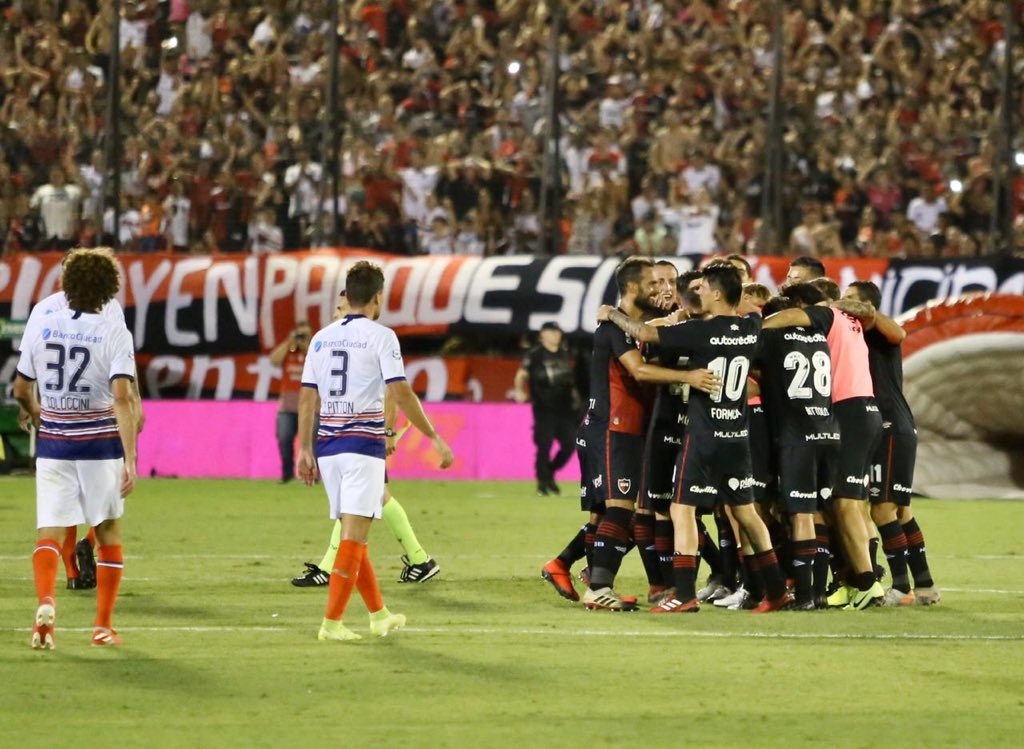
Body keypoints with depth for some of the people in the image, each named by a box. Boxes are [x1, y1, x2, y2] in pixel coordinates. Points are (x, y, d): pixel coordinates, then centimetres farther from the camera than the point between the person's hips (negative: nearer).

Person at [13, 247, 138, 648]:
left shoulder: (44, 328, 1)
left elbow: (21, 391, 9)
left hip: (52, 445, 2)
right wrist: (130, 459, -21)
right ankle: (103, 624, 15)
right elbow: (122, 398, -19)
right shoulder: (114, 334, -10)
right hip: (100, 443, -2)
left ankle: (45, 601, -26)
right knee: (108, 532, 13)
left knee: (50, 532, 1)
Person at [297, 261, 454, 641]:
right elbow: (401, 395, -11)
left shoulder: (322, 338, 10)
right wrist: (435, 438, -5)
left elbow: (307, 397, 10)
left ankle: (379, 614, 24)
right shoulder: (381, 336, -6)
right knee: (354, 535, -6)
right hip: (364, 445, -6)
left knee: (353, 532, 15)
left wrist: (305, 449, 15)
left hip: (327, 446, 6)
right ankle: (332, 622, -13)